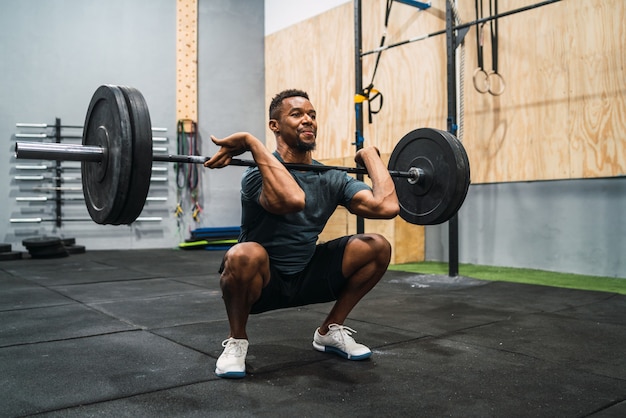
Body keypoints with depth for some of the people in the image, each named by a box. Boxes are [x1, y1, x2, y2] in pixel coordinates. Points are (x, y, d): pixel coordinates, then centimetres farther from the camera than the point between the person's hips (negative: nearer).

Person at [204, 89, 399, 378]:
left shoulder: (331, 178, -3)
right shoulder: (260, 173, -22)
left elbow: (386, 206, -19)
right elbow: (292, 200, -47)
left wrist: (370, 155, -4)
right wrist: (251, 143, -39)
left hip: (305, 277, 5)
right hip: (259, 280, -5)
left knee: (378, 247, -9)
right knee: (245, 255, -40)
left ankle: (330, 332, 9)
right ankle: (236, 342, -8)